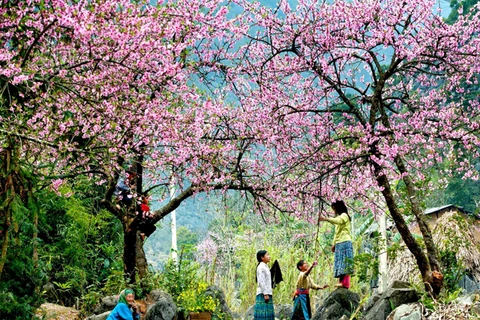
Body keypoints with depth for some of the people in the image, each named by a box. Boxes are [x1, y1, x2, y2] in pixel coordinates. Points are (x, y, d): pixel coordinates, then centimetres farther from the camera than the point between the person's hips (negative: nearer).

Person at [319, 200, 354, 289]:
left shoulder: (344, 215, 1)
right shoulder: (339, 217, 27)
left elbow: (338, 221, -23)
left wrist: (326, 219, -32)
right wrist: (334, 244, 19)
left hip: (345, 242, -9)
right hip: (339, 243, 9)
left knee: (344, 262, -14)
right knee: (340, 263, 2)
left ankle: (345, 282, -20)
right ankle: (341, 282, -2)